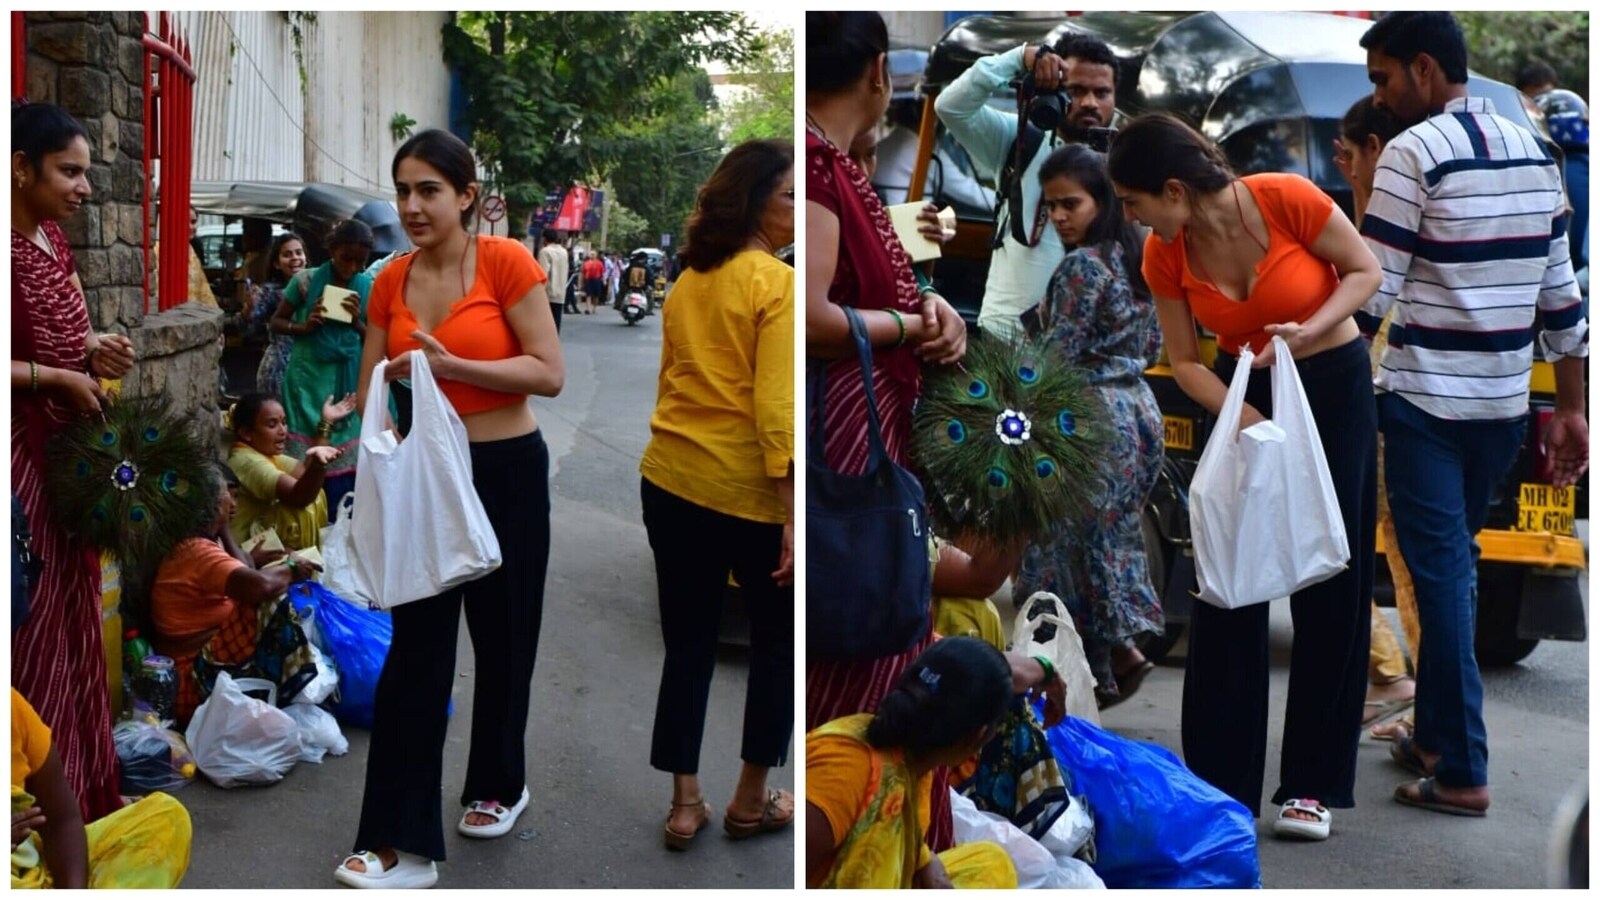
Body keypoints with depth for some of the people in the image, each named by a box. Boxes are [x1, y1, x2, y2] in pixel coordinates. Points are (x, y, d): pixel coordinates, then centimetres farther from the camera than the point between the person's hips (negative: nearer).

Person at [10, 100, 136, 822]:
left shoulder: (53, 237, 9)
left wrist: (93, 349, 1)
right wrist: (62, 377, -17)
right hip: (23, 453, -9)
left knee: (74, 612, 15)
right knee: (32, 623, -1)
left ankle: (81, 782, 28)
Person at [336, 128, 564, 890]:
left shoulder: (507, 262, -11)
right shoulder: (390, 282, 3)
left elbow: (549, 373, -15)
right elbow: (372, 389, 7)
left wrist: (450, 364, -24)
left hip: (506, 473, -3)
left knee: (501, 640, 12)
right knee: (414, 652, -1)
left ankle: (500, 785, 36)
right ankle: (401, 842, 0)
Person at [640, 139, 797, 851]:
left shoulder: (687, 283, 10)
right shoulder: (778, 284, -14)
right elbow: (776, 405, -21)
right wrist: (793, 514, -23)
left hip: (669, 480, 7)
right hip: (748, 491, -7)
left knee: (688, 644, 13)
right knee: (778, 640, 13)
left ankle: (685, 805, 19)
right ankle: (751, 801, 22)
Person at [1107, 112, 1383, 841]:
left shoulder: (1286, 199, -23)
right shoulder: (1163, 256, -12)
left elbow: (1365, 270, -10)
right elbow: (1184, 362, -6)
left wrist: (1312, 327, -27)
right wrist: (1246, 419, -21)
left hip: (1334, 387, -3)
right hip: (1242, 394, 3)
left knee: (1330, 580, 0)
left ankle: (1314, 784, 9)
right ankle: (1220, 781, 7)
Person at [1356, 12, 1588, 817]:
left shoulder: (1413, 151, -11)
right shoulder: (1534, 153, 9)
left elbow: (1368, 296, -15)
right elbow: (1561, 294, 11)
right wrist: (1570, 409, 15)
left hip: (1426, 401, -6)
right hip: (1502, 403, 6)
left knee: (1441, 573, -1)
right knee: (1455, 565, 17)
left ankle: (1461, 771, 3)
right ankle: (1436, 733, 24)